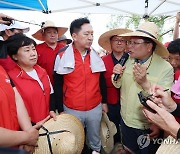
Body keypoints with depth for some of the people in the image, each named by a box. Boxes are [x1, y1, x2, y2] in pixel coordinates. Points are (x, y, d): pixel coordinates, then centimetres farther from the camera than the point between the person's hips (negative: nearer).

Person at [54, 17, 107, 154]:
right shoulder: (62, 57, -10)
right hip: (71, 110, -2)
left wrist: (104, 102, 9)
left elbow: (101, 81, 9)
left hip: (95, 108, 3)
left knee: (95, 138, 23)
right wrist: (60, 110, -3)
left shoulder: (96, 56, -1)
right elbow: (58, 86, -5)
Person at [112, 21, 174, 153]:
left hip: (147, 128, -4)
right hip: (125, 121, 4)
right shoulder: (127, 61, -7)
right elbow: (118, 85, 3)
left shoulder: (165, 68, -22)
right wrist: (117, 76, -17)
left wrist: (145, 83, -36)